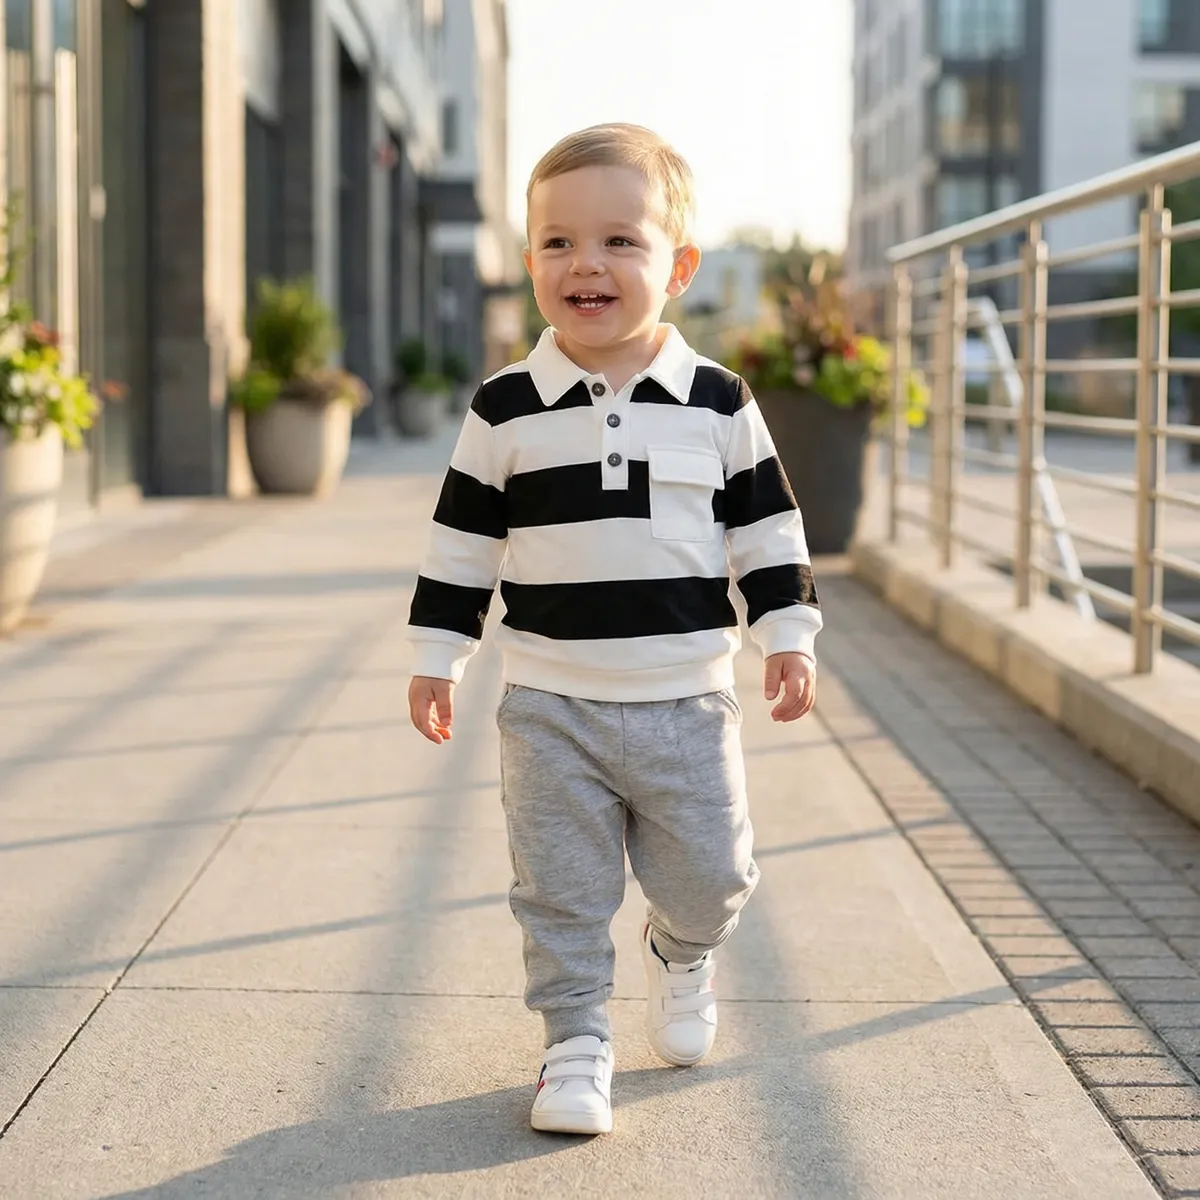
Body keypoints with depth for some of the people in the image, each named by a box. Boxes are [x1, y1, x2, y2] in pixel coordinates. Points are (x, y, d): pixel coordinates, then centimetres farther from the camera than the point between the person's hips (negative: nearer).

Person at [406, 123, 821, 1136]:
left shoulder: (719, 404, -1)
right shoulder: (506, 410, -3)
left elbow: (767, 531, 6)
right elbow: (462, 543, 3)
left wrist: (789, 637, 1)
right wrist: (437, 658, 2)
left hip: (687, 703, 1)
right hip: (551, 709, 0)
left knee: (710, 875, 9)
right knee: (562, 890, 5)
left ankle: (682, 956, 41)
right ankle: (576, 1041, 21)